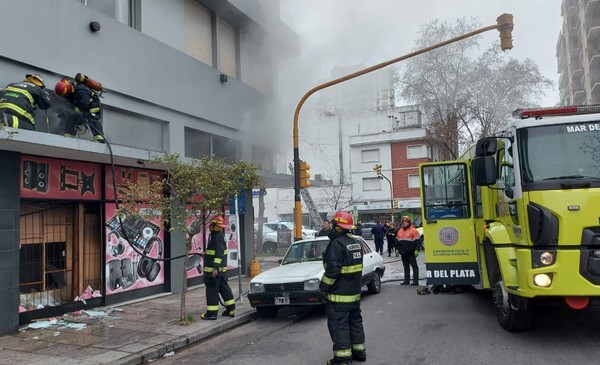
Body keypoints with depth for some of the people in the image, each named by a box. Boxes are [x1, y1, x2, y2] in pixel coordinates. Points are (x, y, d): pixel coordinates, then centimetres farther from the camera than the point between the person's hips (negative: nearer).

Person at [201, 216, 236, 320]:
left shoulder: (217, 237, -18)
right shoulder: (220, 235, 14)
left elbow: (219, 253, -26)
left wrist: (215, 268, -28)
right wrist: (207, 253, 35)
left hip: (214, 270, -10)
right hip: (221, 269, 10)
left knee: (212, 290, -3)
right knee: (224, 288, 14)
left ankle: (211, 313, 3)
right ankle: (231, 310, 20)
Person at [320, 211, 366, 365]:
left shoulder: (337, 244, -21)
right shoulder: (355, 242, 10)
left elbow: (332, 270, -24)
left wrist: (324, 286, -13)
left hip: (339, 294, -9)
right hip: (355, 292, 9)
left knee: (338, 325, -2)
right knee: (355, 320, 18)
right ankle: (359, 351, 29)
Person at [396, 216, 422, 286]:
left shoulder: (413, 231, -6)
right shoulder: (400, 231, 15)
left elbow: (418, 241, -9)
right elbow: (398, 242, 23)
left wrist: (417, 250, -15)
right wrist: (397, 250, 20)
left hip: (411, 253, -7)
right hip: (403, 253, 7)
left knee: (414, 266, -2)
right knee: (406, 267, 12)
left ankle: (415, 281, 1)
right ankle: (406, 280, 17)